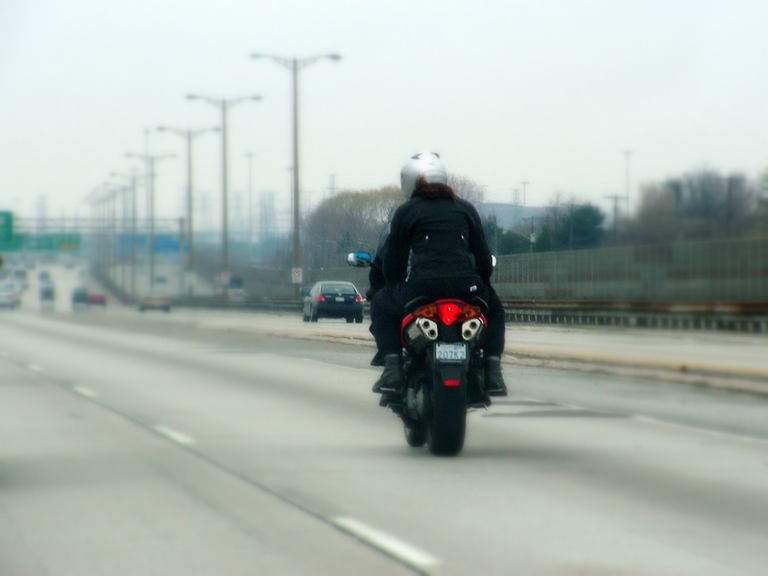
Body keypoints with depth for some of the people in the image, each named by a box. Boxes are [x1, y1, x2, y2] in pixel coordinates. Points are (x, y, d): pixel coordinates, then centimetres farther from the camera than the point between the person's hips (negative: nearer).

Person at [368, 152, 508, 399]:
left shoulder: (405, 212, 11)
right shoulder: (465, 209, 18)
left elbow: (392, 264, 11)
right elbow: (484, 259, 17)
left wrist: (397, 288, 30)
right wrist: (481, 282, 36)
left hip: (421, 288, -2)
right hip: (467, 287, 2)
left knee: (382, 303, 27)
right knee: (493, 308, 34)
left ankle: (393, 368, 7)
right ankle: (492, 371, 14)